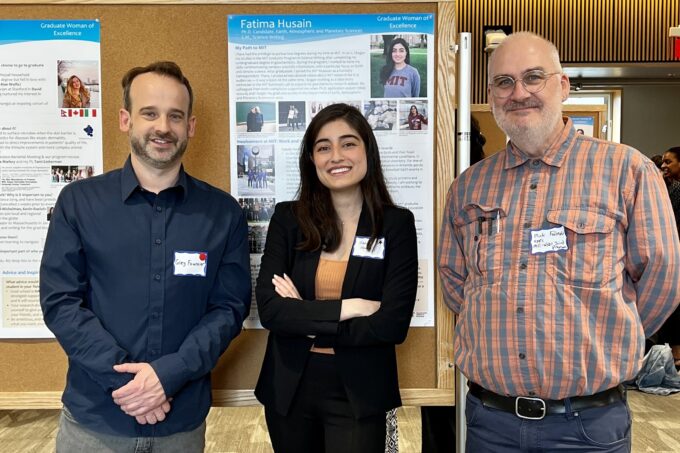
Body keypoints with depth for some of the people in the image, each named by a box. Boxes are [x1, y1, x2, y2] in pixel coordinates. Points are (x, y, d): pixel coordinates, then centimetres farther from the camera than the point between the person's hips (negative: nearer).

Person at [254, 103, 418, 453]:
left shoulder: (397, 223, -7)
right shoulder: (288, 218, -3)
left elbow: (393, 325, -14)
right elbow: (268, 309, -11)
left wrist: (304, 319, -13)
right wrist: (347, 308, -18)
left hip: (358, 394, -2)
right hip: (289, 390, 3)